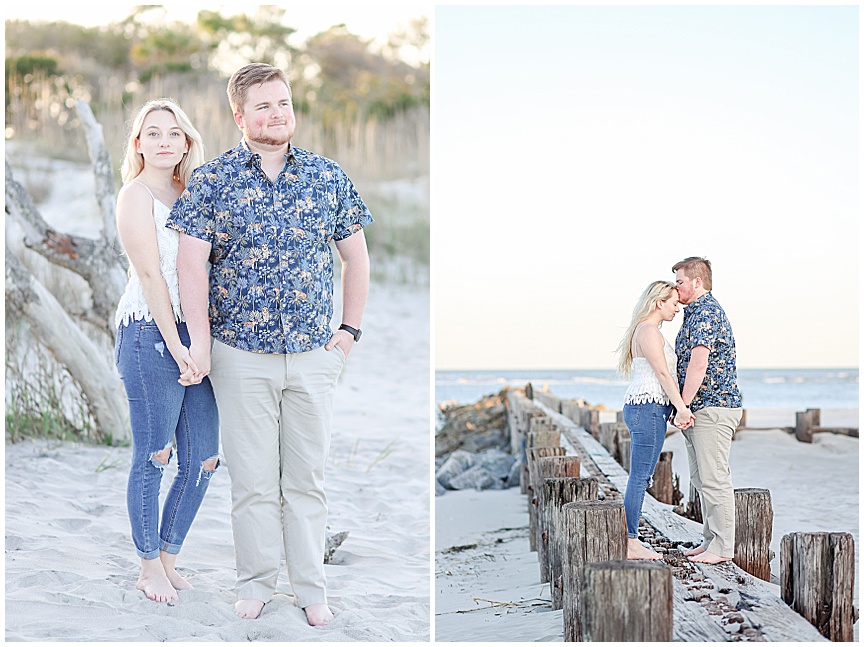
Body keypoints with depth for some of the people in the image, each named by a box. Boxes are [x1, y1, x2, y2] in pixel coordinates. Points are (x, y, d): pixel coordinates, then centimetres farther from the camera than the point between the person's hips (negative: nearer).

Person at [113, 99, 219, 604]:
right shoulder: (136, 194, -4)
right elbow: (150, 275, -11)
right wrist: (176, 347, -15)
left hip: (195, 334, 7)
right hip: (150, 334, -7)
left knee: (204, 460, 6)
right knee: (153, 458, 1)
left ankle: (169, 558, 22)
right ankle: (150, 567, 15)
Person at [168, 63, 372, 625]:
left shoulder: (329, 177, 5)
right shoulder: (212, 180, -1)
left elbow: (356, 258, 12)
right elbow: (193, 263, -5)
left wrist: (350, 330, 6)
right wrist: (200, 341, -11)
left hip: (315, 353, 2)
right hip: (241, 354, -1)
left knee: (307, 477, 9)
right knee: (253, 478, 5)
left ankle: (311, 588, 20)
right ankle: (256, 583, 21)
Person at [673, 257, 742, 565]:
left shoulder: (706, 312, -15)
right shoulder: (695, 312, 19)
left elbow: (698, 366, -23)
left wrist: (682, 406, -18)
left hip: (712, 408, -11)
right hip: (700, 411, 11)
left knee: (714, 479, -6)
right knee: (701, 479, 14)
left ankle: (723, 547, -1)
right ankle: (711, 540, 21)